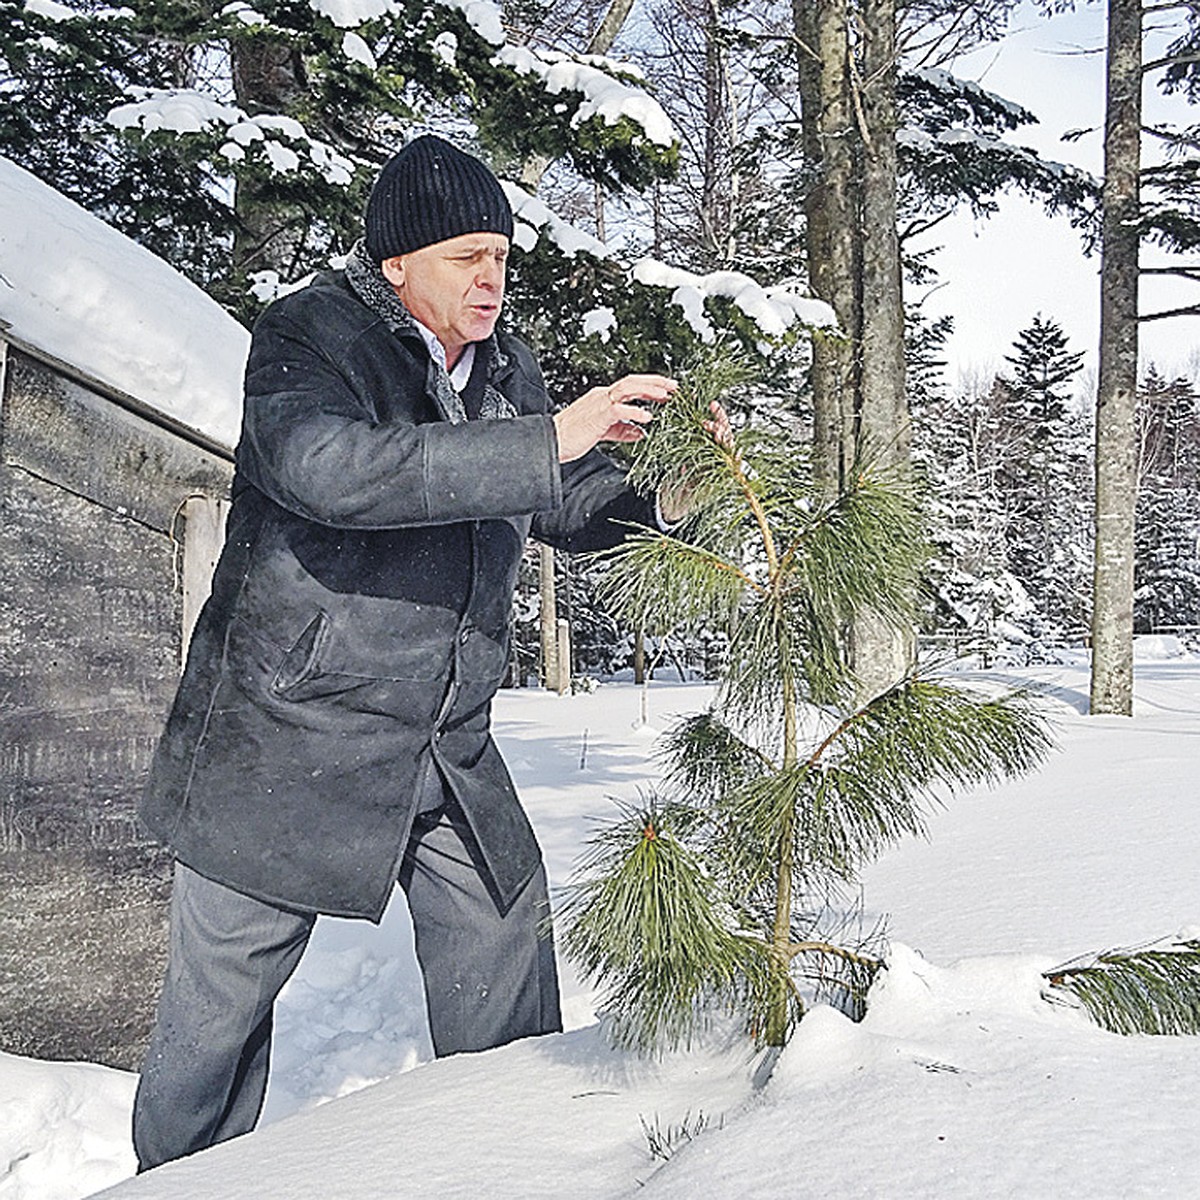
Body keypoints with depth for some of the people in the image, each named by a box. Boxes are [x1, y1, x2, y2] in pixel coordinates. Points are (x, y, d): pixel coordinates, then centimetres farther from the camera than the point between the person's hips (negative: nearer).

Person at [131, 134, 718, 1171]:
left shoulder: (503, 369, 8)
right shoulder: (306, 336, -12)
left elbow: (570, 507, 18)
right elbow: (332, 469, -33)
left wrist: (663, 495, -4)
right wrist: (546, 441, -35)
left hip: (449, 748, 6)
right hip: (289, 735, -5)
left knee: (507, 949, 8)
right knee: (225, 991, 9)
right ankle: (181, 1173, 34)